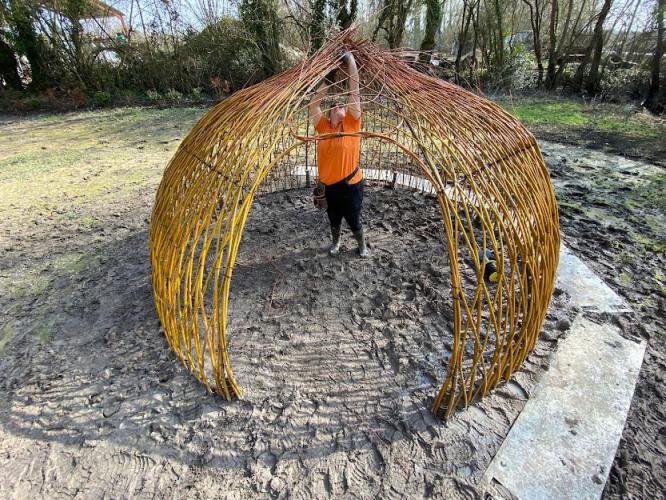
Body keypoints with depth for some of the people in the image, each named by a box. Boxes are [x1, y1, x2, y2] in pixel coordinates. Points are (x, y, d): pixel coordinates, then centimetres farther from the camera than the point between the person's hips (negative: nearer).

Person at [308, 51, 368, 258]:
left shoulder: (352, 123, -7)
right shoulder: (323, 126, 0)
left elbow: (354, 92, -11)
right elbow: (313, 103, 0)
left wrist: (351, 61, -9)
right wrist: (327, 80, -1)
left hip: (351, 184, -2)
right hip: (330, 184, 3)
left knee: (354, 220, 11)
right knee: (334, 219, 20)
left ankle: (362, 245, 37)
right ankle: (335, 242, 45)